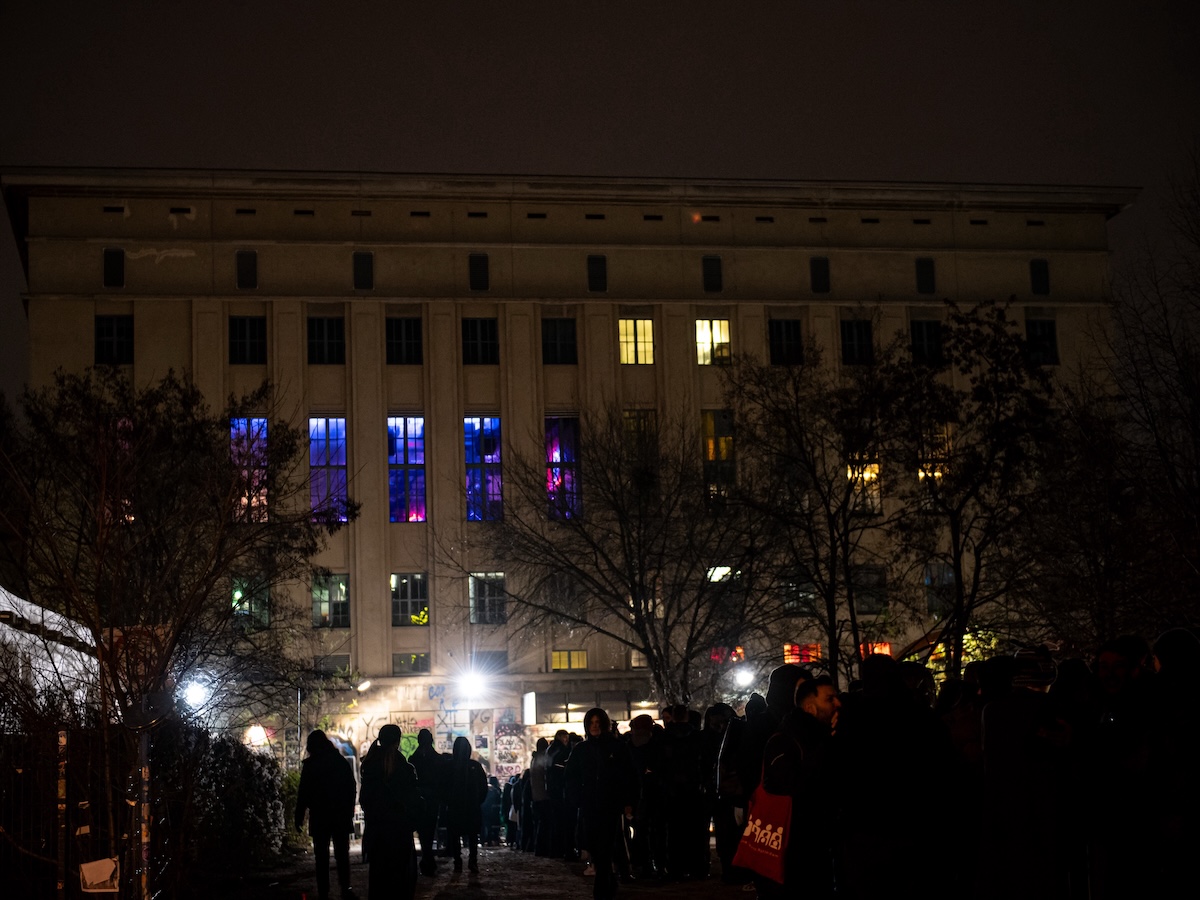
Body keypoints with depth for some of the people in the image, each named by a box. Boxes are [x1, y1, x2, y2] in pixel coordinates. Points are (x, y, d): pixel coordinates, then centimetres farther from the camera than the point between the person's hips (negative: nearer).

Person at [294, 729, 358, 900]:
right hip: (342, 815, 3)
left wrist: (299, 816, -1)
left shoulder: (310, 765, -7)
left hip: (319, 816, -2)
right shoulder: (342, 762, 3)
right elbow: (351, 789, 6)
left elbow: (304, 793, -8)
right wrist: (349, 813, 13)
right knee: (342, 854, 10)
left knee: (321, 856, 3)